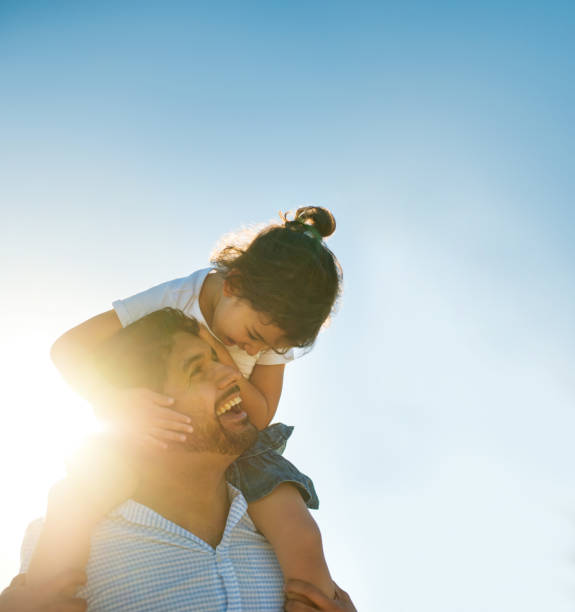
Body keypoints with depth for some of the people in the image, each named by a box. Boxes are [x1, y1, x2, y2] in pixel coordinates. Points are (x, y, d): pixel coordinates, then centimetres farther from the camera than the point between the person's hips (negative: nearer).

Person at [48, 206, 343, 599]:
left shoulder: (272, 322, -13)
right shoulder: (175, 301, -23)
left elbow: (260, 415, -10)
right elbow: (68, 347, -26)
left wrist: (224, 364, -30)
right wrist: (118, 403, -46)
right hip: (160, 445, 0)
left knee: (301, 543, -23)